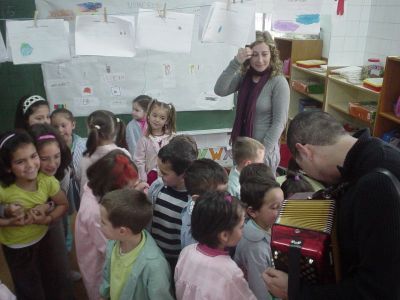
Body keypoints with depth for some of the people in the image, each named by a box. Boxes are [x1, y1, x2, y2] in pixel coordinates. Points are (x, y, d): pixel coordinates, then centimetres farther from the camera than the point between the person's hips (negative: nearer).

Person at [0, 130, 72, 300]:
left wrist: (47, 219, -24)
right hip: (17, 249, -2)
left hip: (44, 238, 3)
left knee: (61, 284, 20)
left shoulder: (47, 181, -22)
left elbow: (63, 204, -7)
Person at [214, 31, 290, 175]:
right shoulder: (243, 76, -1)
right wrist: (235, 62, -23)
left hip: (264, 147, -4)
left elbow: (279, 122, -16)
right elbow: (219, 90, -16)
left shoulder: (278, 82, -15)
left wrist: (263, 152, -19)